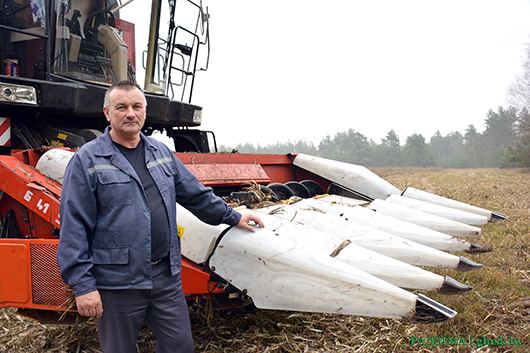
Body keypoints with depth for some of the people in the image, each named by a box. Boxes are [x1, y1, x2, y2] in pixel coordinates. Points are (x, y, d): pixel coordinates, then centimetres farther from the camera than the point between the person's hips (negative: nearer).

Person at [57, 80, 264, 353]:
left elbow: (196, 194, 19)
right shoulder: (87, 160, -7)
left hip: (167, 278, 5)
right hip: (117, 284, -4)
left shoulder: (161, 153, 10)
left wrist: (233, 217, 23)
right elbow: (73, 227, -10)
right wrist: (82, 285, -14)